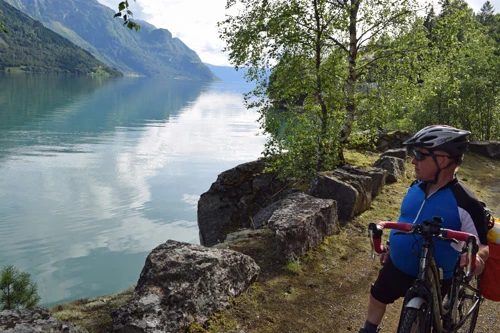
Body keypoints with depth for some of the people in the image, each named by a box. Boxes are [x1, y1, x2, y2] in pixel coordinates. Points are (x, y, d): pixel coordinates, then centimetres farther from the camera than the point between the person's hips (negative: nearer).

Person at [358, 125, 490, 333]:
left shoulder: (465, 203, -25)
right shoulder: (416, 187, -6)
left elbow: (482, 245, -17)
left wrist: (476, 256, -39)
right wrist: (390, 247, 17)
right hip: (396, 266, 6)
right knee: (377, 297, 24)